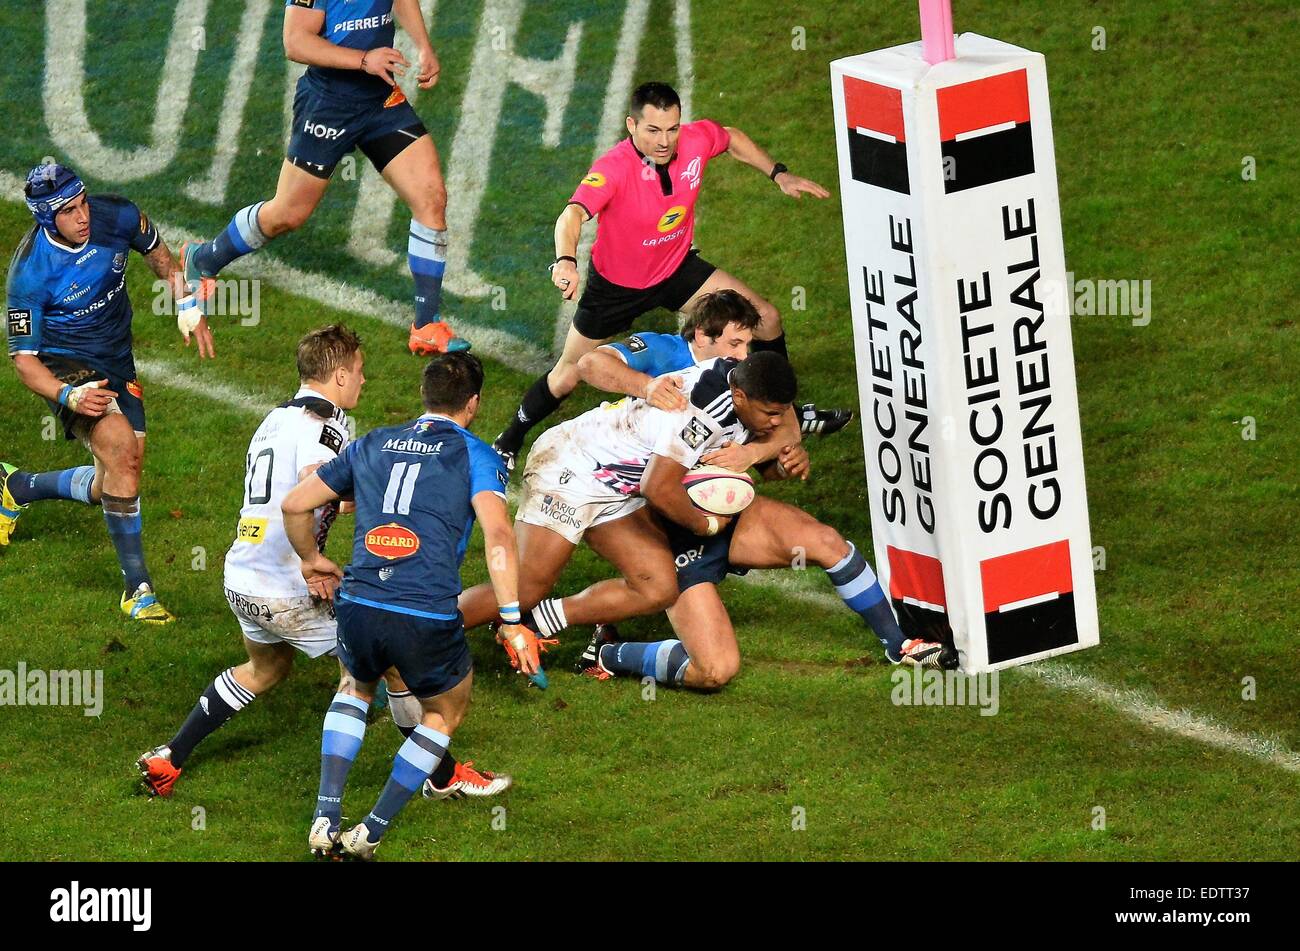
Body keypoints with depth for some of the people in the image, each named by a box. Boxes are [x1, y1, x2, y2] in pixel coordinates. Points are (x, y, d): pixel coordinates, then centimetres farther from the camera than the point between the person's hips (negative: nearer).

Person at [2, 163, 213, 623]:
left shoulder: (117, 217, -14)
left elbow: (156, 250, 11)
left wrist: (187, 306, 3)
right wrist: (69, 396, -34)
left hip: (117, 361, 6)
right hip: (64, 367, -6)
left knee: (115, 486, 6)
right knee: (119, 444, -30)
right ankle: (137, 588, -23)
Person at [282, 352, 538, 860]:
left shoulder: (373, 444, 17)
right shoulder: (475, 455, 4)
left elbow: (294, 504, 21)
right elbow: (498, 536, -12)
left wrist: (312, 560, 38)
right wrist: (512, 622, -13)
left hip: (357, 607, 4)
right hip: (428, 619, -3)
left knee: (355, 687, 36)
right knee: (445, 714, 26)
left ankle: (325, 818, 22)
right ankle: (370, 833, 19)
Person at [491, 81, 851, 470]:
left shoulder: (696, 140, -21)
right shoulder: (613, 169, -36)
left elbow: (732, 139, 5)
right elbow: (573, 215, -53)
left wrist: (779, 175, 0)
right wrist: (566, 262, -72)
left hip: (677, 268, 5)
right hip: (617, 285, -5)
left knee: (766, 318, 0)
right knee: (567, 376, 4)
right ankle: (509, 443, 30)